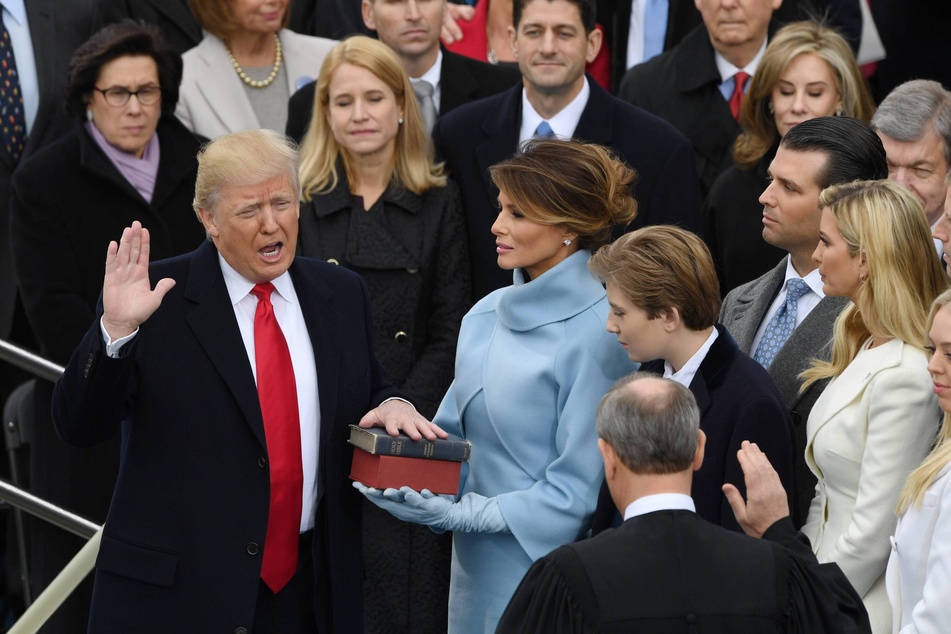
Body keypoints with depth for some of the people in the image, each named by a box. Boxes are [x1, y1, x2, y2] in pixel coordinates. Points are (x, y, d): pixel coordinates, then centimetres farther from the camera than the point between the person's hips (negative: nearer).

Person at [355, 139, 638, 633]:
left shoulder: (595, 333, -15)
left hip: (545, 571, -7)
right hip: (477, 573, 7)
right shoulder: (487, 316, 8)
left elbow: (577, 490, -16)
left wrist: (460, 515, -19)